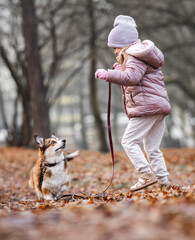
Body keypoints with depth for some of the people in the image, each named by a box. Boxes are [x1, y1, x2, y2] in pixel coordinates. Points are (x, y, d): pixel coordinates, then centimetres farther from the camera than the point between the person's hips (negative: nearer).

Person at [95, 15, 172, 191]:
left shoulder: (135, 57, -9)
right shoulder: (140, 55, 23)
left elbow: (132, 78, -26)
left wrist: (108, 74, -22)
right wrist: (121, 70, 16)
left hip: (147, 107, -10)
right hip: (160, 105, 10)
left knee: (129, 141, -8)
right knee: (152, 148, 11)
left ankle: (147, 175, -13)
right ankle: (164, 180, 7)